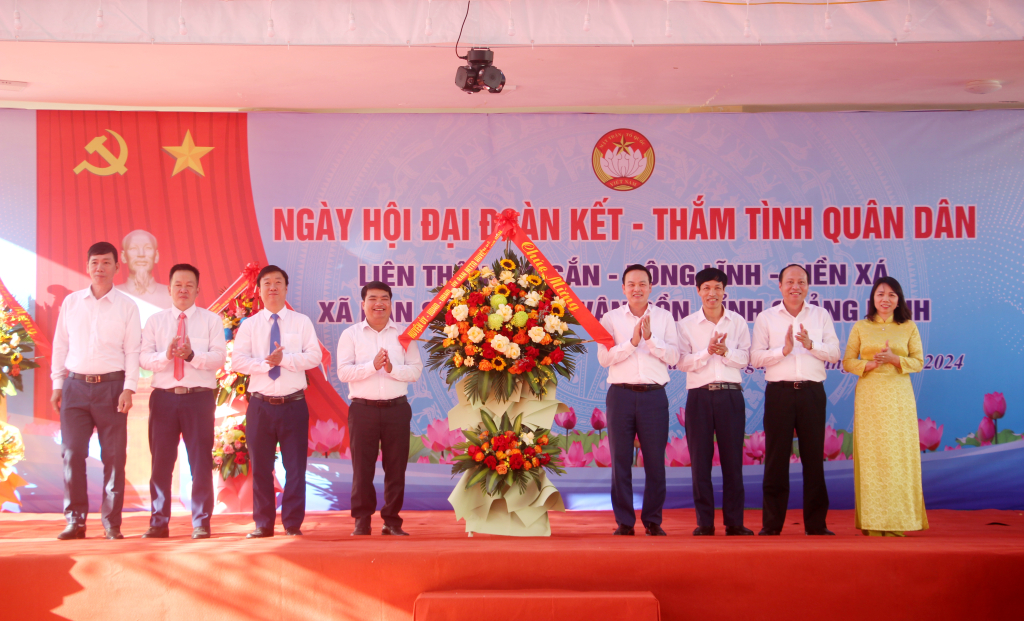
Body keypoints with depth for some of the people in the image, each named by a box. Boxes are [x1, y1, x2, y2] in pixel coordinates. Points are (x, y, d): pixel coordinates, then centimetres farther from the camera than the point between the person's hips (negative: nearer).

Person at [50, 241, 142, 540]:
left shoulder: (127, 306, 3)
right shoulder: (71, 302, 9)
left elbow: (133, 350, 0)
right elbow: (60, 345, 12)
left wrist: (128, 389, -8)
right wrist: (57, 385, 7)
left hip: (111, 386, -2)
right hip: (75, 384, 2)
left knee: (114, 456, 0)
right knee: (72, 454, -1)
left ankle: (111, 524, 8)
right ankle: (75, 521, 7)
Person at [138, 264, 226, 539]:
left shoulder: (211, 320, 7)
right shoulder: (155, 321, 12)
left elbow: (218, 357, -5)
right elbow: (144, 358, 1)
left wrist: (192, 355, -22)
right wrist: (166, 355, -19)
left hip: (199, 396, -2)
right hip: (164, 397, 2)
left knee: (201, 461, 1)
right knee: (161, 461, 5)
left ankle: (201, 523, 8)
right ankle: (159, 522, 13)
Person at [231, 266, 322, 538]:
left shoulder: (302, 322, 6)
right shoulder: (249, 325, 7)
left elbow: (314, 356, -4)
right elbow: (237, 361, -3)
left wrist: (285, 359, -16)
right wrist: (266, 364, -17)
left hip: (294, 405, -1)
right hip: (260, 404, 1)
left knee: (295, 466, 1)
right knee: (260, 467, 6)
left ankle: (293, 523, 10)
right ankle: (263, 524, 15)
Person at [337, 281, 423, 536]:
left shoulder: (404, 334, 9)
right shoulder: (350, 335, 6)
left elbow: (416, 370, 2)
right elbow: (343, 372, -4)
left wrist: (392, 368, -14)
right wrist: (372, 365, -16)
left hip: (397, 408, 1)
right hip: (363, 409, -1)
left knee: (396, 467, 3)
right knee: (362, 467, 1)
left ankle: (392, 521, 12)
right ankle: (362, 521, 11)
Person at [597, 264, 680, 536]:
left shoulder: (664, 317, 11)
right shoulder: (611, 319, 8)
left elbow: (673, 356, 1)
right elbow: (604, 357, -3)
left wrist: (650, 338, -10)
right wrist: (632, 342, -12)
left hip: (654, 394, 0)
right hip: (621, 393, 0)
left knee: (655, 460, 1)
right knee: (620, 460, 1)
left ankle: (653, 520, 12)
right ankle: (624, 521, 8)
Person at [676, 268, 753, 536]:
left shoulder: (737, 322, 10)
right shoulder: (686, 324, 8)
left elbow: (744, 358, 4)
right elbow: (683, 362, 0)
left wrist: (726, 351, -14)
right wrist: (707, 351, -14)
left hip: (731, 394, 0)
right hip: (699, 395, 0)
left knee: (732, 459, 1)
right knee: (700, 459, 1)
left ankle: (734, 521, 8)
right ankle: (704, 521, 8)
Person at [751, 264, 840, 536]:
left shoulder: (821, 315, 12)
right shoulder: (766, 318, 8)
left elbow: (834, 352, 4)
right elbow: (756, 357, 0)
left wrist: (810, 344, -13)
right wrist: (783, 349, -13)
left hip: (812, 391, 1)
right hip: (779, 392, -1)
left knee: (814, 457, 3)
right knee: (776, 457, 0)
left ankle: (816, 523, 10)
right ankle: (772, 523, 6)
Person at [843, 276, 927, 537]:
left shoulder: (909, 327, 8)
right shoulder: (860, 327, 8)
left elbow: (918, 362, 4)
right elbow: (847, 362, 6)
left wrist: (893, 359, -13)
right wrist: (869, 364, -12)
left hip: (899, 397, 0)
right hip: (869, 395, 0)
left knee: (899, 454, -3)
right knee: (870, 454, -3)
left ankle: (899, 519, 3)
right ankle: (873, 522, 1)